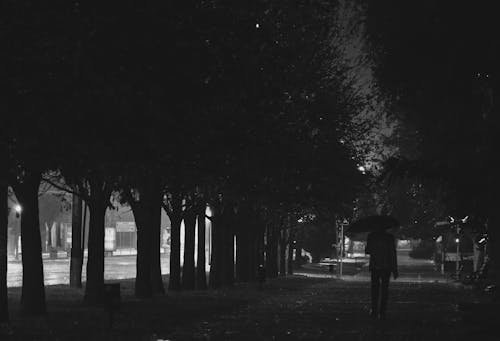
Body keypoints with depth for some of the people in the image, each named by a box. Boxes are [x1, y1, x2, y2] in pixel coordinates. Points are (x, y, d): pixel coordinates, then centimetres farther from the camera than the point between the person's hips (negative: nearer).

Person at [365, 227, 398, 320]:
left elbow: (367, 251, 1)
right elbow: (393, 254, -3)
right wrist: (395, 270, 0)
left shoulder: (371, 236, -4)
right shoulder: (390, 237, -4)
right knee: (384, 289, 6)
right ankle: (382, 313, 3)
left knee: (375, 288, 14)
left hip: (374, 266, 0)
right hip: (386, 267, 0)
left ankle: (374, 311, 10)